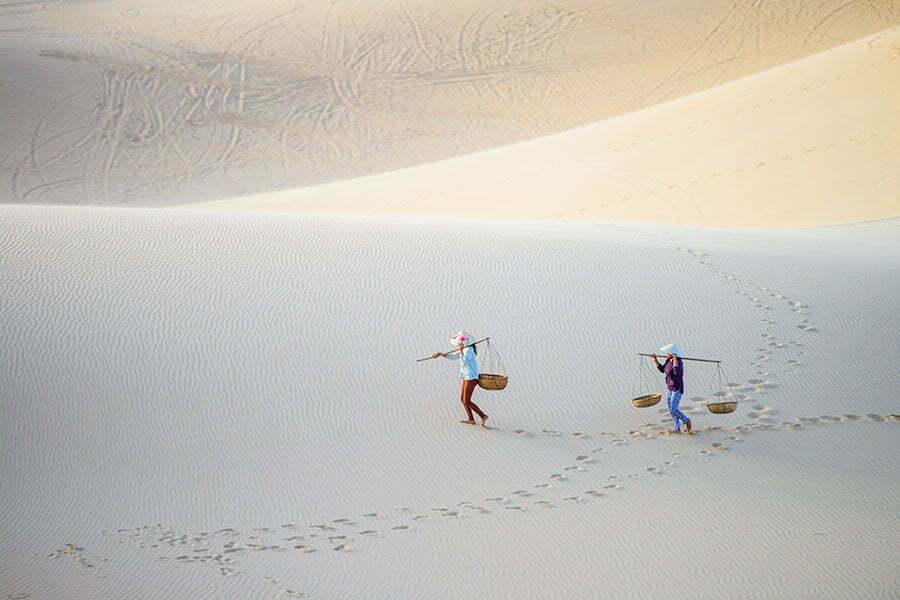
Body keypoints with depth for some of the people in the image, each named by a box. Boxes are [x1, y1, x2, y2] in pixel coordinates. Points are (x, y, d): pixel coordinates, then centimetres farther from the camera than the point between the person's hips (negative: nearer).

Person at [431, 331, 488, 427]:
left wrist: (461, 351, -27)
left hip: (471, 378, -10)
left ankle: (483, 416, -1)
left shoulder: (469, 350, -20)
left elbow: (464, 362, -34)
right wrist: (440, 354, 16)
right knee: (462, 399, 10)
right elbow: (452, 356, 21)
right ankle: (471, 419, 14)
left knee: (466, 401, -8)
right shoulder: (464, 350, 8)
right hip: (464, 377, 10)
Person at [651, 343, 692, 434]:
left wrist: (675, 359, -36)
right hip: (670, 390, 9)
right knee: (671, 410, 8)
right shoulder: (669, 361, 5)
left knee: (673, 409, -15)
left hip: (677, 389, -9)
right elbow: (662, 370, 18)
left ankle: (686, 420, 7)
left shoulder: (678, 362, -19)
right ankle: (677, 429, 15)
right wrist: (655, 360, 11)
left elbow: (676, 372, -38)